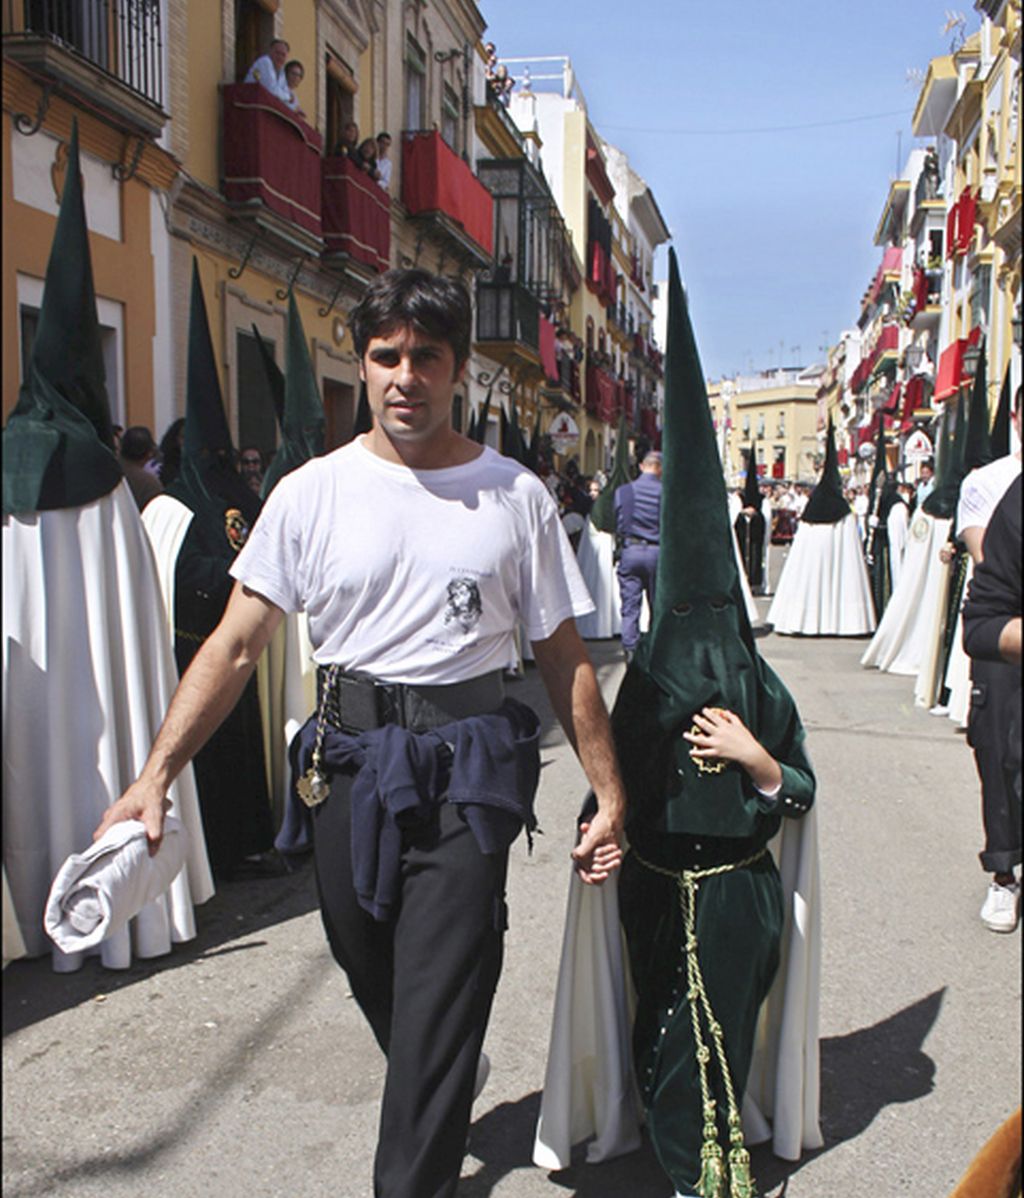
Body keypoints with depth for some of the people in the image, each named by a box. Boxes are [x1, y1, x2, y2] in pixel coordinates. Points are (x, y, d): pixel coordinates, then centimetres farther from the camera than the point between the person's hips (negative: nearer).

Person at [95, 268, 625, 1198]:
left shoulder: (515, 495, 0)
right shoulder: (313, 492, 1)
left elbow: (565, 658, 4)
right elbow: (234, 645, -1)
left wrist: (609, 794, 2)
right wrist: (156, 773, -10)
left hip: (469, 769, -2)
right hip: (347, 763, 3)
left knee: (438, 1008, -5)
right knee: (376, 986, 19)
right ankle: (447, 1105, 49)